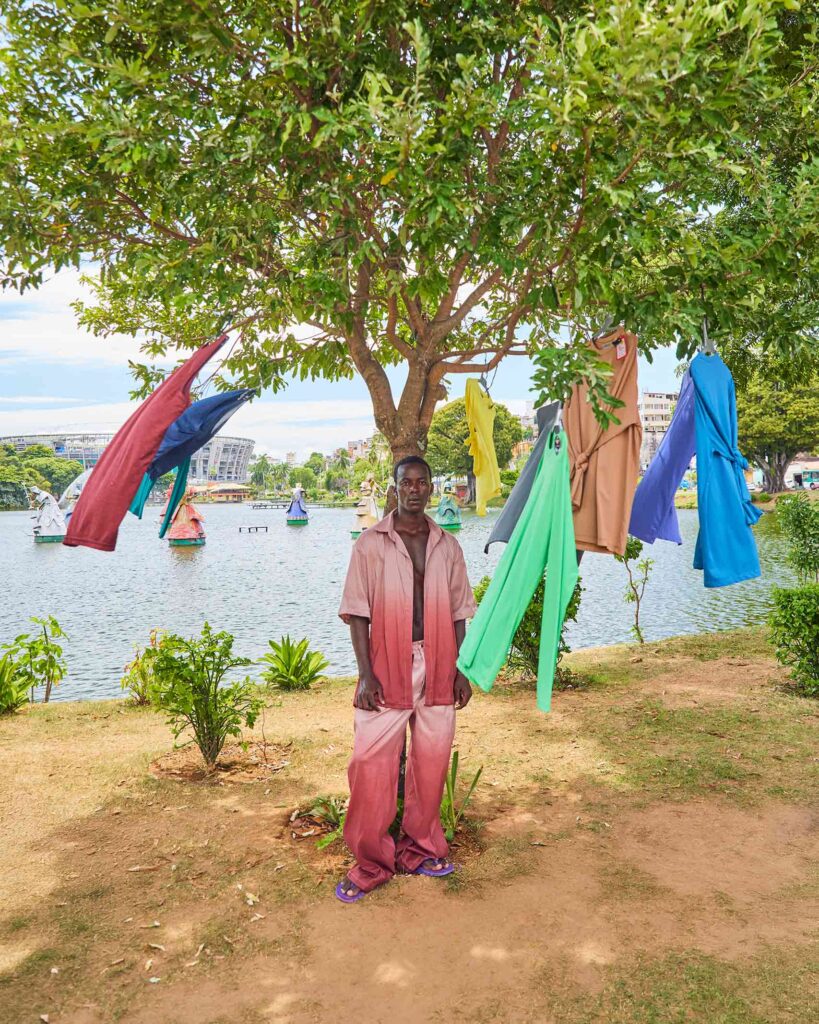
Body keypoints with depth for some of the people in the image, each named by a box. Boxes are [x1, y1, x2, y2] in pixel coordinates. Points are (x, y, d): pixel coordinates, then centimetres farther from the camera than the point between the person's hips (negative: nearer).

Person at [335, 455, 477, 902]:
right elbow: (358, 613, -4)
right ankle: (370, 862, 13)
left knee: (432, 761, 9)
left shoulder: (447, 546, 8)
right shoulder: (370, 543, -1)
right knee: (371, 762, -3)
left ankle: (420, 848, 29)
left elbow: (458, 613, 11)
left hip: (437, 669, 3)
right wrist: (365, 675, -10)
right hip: (387, 668, -3)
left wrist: (462, 671, 6)